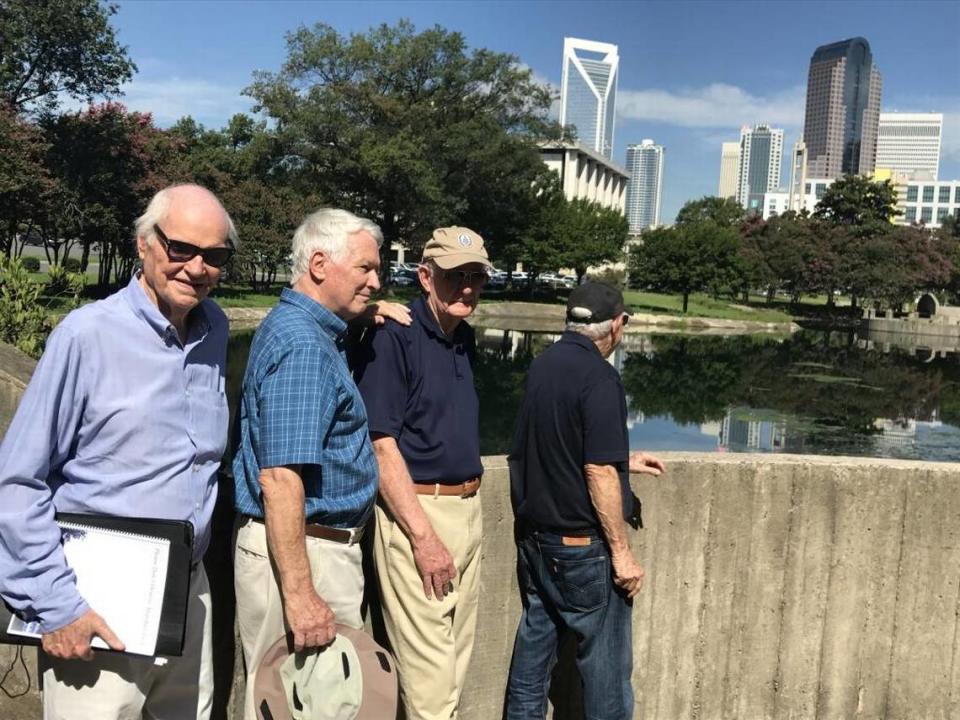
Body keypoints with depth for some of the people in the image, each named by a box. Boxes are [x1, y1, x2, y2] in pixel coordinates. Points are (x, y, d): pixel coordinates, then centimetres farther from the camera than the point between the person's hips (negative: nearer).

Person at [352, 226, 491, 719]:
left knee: (456, 657, 19)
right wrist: (423, 535, -20)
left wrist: (469, 505, 11)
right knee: (428, 669, -1)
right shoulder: (392, 337, -14)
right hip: (415, 512, -8)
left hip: (468, 510, 8)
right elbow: (381, 444, -18)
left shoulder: (464, 338, 11)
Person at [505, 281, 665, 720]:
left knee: (532, 648, 17)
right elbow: (599, 472, -22)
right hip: (582, 543, -8)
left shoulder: (542, 365, 7)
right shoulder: (599, 376, -18)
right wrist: (621, 551, -15)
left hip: (534, 535, 8)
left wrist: (623, 460, 25)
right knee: (607, 666, 6)